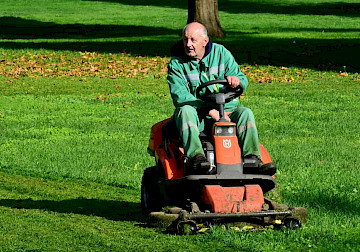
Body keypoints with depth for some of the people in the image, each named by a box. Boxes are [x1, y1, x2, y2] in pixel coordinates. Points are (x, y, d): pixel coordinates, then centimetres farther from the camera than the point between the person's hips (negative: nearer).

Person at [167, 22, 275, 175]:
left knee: (245, 113, -24)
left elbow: (243, 81, 3)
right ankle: (196, 156, -52)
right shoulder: (176, 64, -1)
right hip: (196, 117, -2)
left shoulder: (220, 53, 6)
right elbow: (180, 96, -14)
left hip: (224, 111, 2)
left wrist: (236, 80, -25)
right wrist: (210, 111, -26)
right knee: (185, 110, -33)